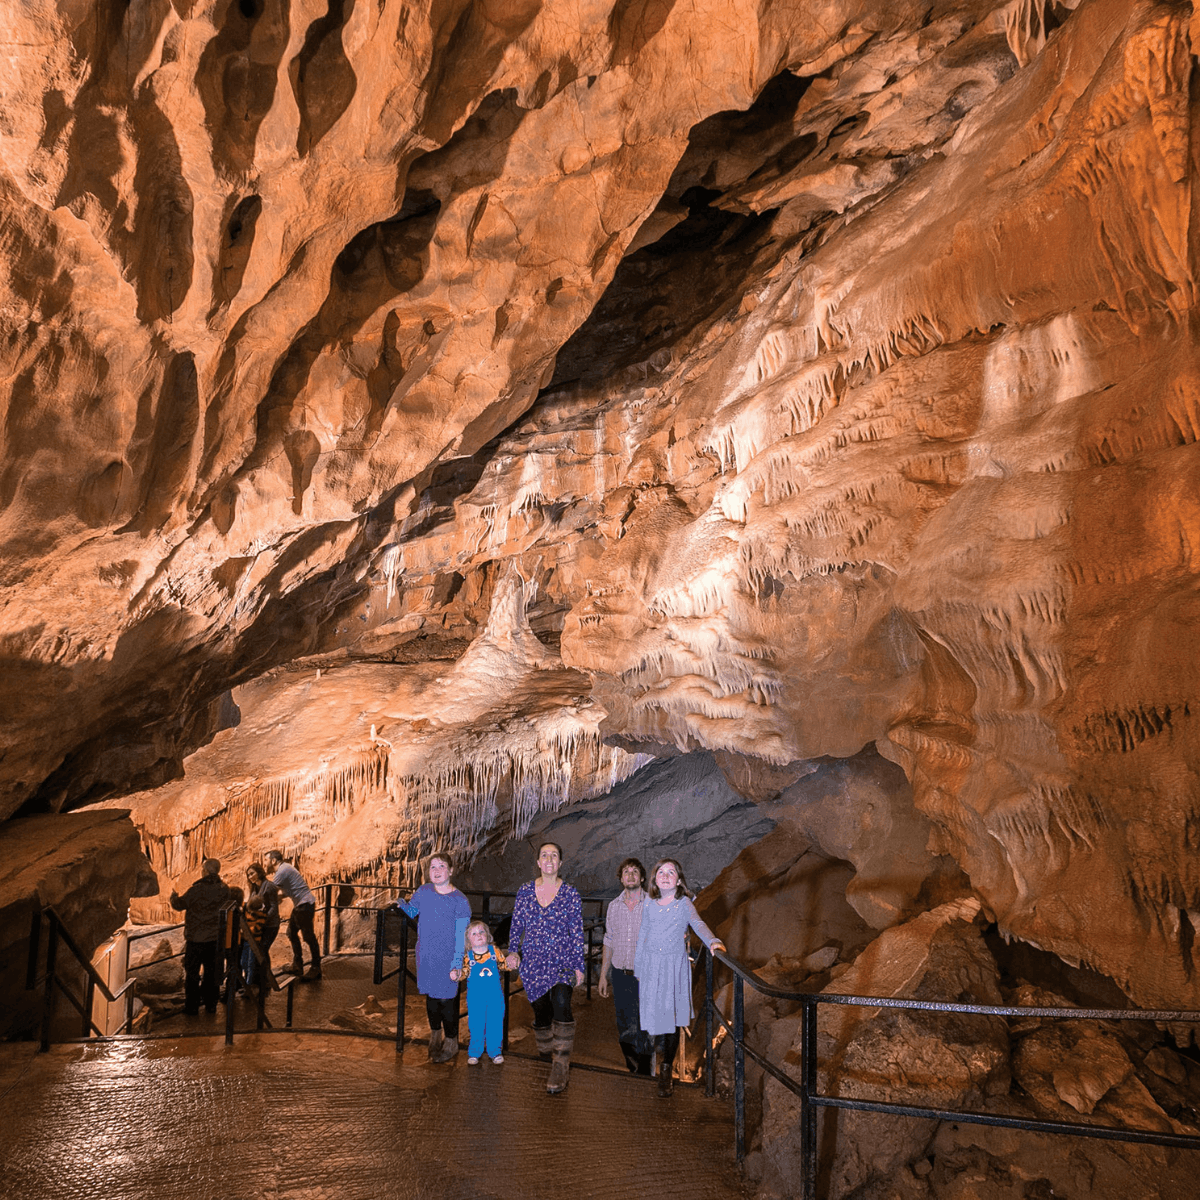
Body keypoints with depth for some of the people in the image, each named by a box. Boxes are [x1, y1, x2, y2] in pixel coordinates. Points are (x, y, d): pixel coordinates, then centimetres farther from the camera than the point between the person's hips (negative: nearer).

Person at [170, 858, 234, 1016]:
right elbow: (228, 905, 15)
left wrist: (173, 896, 10)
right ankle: (211, 1004, 22)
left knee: (192, 973, 6)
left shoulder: (196, 889, -19)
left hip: (195, 939, -5)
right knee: (212, 971, 15)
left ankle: (191, 1007, 9)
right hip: (215, 938, 5)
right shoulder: (224, 889, -2)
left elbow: (178, 905, -11)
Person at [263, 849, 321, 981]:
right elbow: (287, 892, 14)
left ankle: (315, 969, 1)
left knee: (308, 936, -5)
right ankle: (297, 966, 20)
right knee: (292, 933, 13)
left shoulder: (283, 870, -17)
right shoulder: (282, 869, 14)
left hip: (305, 904, -10)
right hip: (299, 905, 10)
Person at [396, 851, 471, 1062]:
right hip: (425, 955, 4)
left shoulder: (459, 900, -13)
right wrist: (401, 903, -3)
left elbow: (461, 937, -12)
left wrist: (456, 965, -16)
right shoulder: (424, 891, 0)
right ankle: (435, 1034, 37)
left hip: (447, 959, -4)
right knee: (430, 995, 15)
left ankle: (451, 1042, 22)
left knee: (446, 998, 3)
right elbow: (412, 912, 18)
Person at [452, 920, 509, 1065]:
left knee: (495, 1022, 7)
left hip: (495, 994, 1)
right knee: (476, 1024, 6)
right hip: (475, 996, -1)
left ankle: (494, 1051, 23)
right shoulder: (468, 956, -6)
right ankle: (474, 1052, 22)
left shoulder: (494, 950, -2)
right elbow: (465, 971, -3)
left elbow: (502, 965, 8)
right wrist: (457, 974, -22)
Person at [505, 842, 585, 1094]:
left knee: (561, 1002, -24)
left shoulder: (570, 894, -1)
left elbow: (577, 932, 2)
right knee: (541, 1011, 8)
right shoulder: (525, 891, 5)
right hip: (532, 961, 3)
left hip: (562, 960, -3)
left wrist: (579, 966, 1)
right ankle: (546, 1050, 38)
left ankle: (560, 1068, -22)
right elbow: (516, 925, 11)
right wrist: (513, 951, -3)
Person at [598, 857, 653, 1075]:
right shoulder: (614, 906, 7)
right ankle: (632, 1069, 26)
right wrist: (603, 975, 14)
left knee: (643, 1026, -4)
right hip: (621, 975, 4)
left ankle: (644, 1072, 8)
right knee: (624, 1026, 11)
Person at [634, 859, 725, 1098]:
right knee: (652, 1009, 1)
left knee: (672, 1014, -2)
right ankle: (659, 1041, 35)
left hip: (675, 965, -2)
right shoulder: (648, 904, 4)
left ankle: (665, 1071, 8)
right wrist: (638, 966, 12)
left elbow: (698, 924, -18)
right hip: (651, 963, 2)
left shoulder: (684, 904, -4)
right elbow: (643, 934, 11)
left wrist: (713, 941, -38)